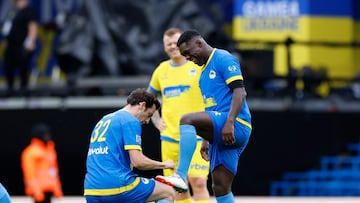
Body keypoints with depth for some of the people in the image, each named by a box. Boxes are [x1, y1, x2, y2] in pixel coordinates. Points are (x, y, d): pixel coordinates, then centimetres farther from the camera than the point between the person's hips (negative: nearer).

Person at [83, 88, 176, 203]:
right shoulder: (131, 121, -3)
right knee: (168, 193, 10)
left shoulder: (103, 121, 23)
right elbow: (137, 161, -12)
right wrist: (164, 164, 4)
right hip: (117, 186, -8)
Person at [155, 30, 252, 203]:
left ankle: (180, 176, -35)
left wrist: (230, 122, -25)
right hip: (220, 136, 10)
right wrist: (206, 140, 26)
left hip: (236, 127, -10)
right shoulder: (204, 72, 26)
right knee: (220, 188, 4)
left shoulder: (224, 59, -3)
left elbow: (240, 92, -14)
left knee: (187, 119, -28)